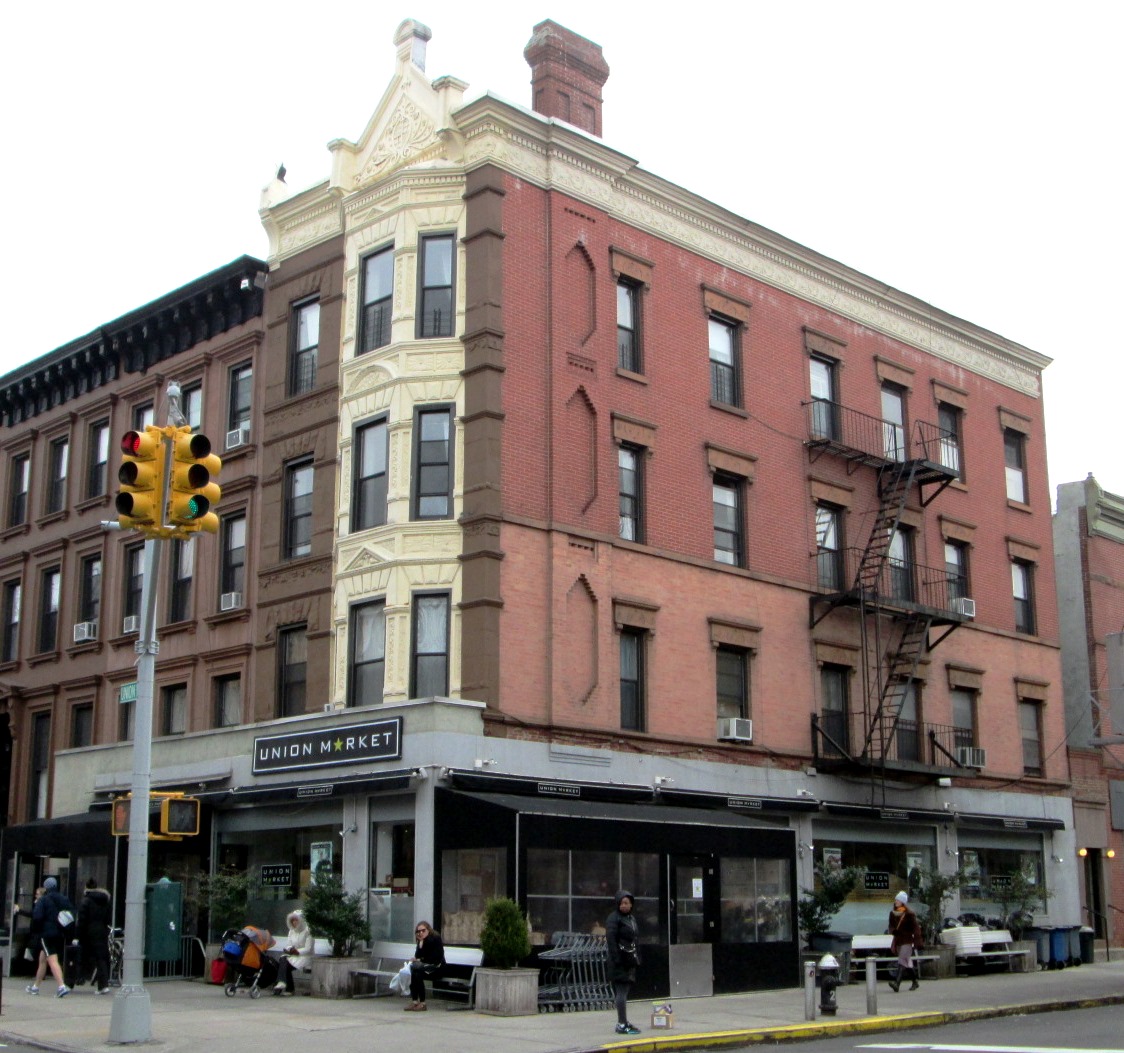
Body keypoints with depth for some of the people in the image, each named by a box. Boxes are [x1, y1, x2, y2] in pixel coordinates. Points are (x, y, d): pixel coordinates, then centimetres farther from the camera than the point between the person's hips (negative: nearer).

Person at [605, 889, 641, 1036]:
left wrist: (637, 957, 16)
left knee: (625, 991, 13)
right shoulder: (613, 919, -11)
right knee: (622, 991, -9)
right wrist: (616, 960, -22)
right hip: (620, 960, -8)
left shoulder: (632, 917, 16)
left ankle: (624, 1022, 20)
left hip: (630, 960, 8)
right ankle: (622, 1024, -9)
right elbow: (610, 940, -17)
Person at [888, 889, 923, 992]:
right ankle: (915, 982, 27)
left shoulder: (909, 914, -8)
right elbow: (891, 926, 18)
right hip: (898, 940, 7)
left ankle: (897, 982, -29)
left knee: (902, 961, -17)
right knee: (907, 962, 15)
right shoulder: (893, 913, 10)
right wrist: (893, 931, -6)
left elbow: (916, 928, -8)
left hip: (907, 941, -7)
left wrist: (917, 942, -13)